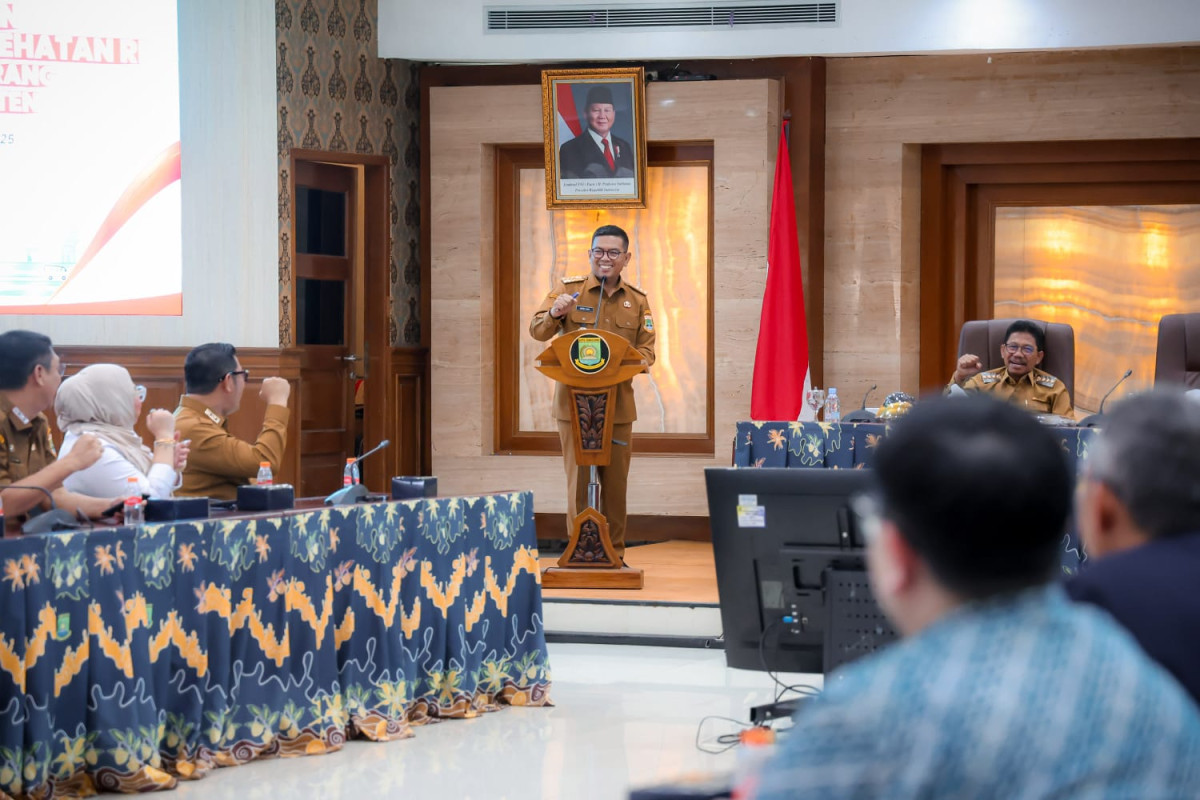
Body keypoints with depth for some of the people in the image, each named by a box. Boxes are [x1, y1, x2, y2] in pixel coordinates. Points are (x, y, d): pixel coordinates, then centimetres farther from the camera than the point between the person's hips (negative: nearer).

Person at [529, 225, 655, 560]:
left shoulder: (637, 300, 10)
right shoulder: (570, 289, 3)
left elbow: (647, 350, 7)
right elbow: (537, 331, -4)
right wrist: (554, 314, -26)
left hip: (618, 403, 2)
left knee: (615, 482, 5)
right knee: (578, 481, -2)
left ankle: (615, 553, 14)